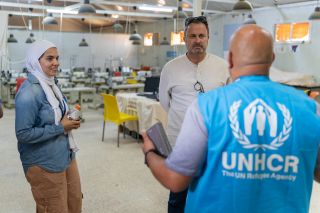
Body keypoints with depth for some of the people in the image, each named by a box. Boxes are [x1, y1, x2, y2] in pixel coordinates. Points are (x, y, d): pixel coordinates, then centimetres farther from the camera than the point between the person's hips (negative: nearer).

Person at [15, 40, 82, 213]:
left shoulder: (51, 84, 7)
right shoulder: (29, 92, -21)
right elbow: (23, 134, -24)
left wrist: (70, 120, 1)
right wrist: (60, 128, -22)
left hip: (66, 157, 9)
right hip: (44, 164, -9)